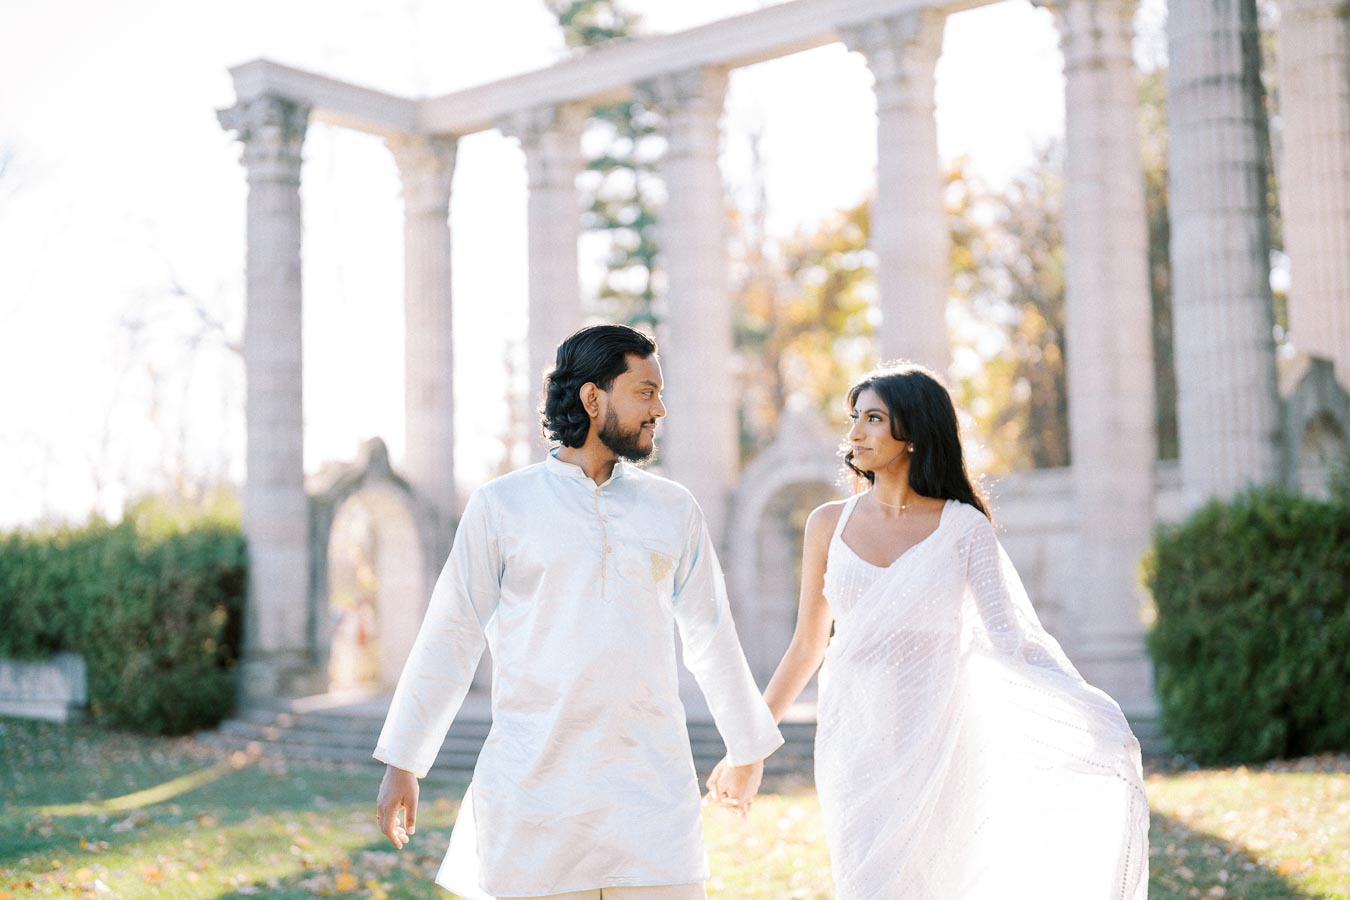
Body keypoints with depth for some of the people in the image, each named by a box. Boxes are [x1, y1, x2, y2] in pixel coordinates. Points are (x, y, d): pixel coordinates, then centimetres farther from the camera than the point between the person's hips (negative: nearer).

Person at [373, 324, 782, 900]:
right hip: (532, 785, -2)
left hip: (652, 784, 2)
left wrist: (746, 749, 25)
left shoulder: (673, 508, 9)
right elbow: (449, 637, 4)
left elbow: (710, 635, 18)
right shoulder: (501, 505, 1)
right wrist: (401, 761, 4)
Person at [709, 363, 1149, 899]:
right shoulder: (829, 525, 4)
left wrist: (1091, 715, -23)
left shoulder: (963, 527, -2)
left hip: (936, 744, -1)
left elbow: (1011, 637, -9)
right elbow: (806, 648, 11)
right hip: (854, 747, 2)